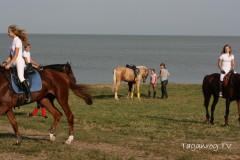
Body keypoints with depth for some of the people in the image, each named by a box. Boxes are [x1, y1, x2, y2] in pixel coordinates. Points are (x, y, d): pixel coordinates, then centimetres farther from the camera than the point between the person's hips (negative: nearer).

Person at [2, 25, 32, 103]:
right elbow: (11, 55, 15)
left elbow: (16, 55, -18)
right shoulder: (13, 41, 13)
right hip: (14, 62, 10)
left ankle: (29, 95, -24)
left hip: (19, 61, -10)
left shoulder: (18, 41, -13)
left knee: (20, 76, -24)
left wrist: (9, 64, -20)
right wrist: (6, 62, 3)